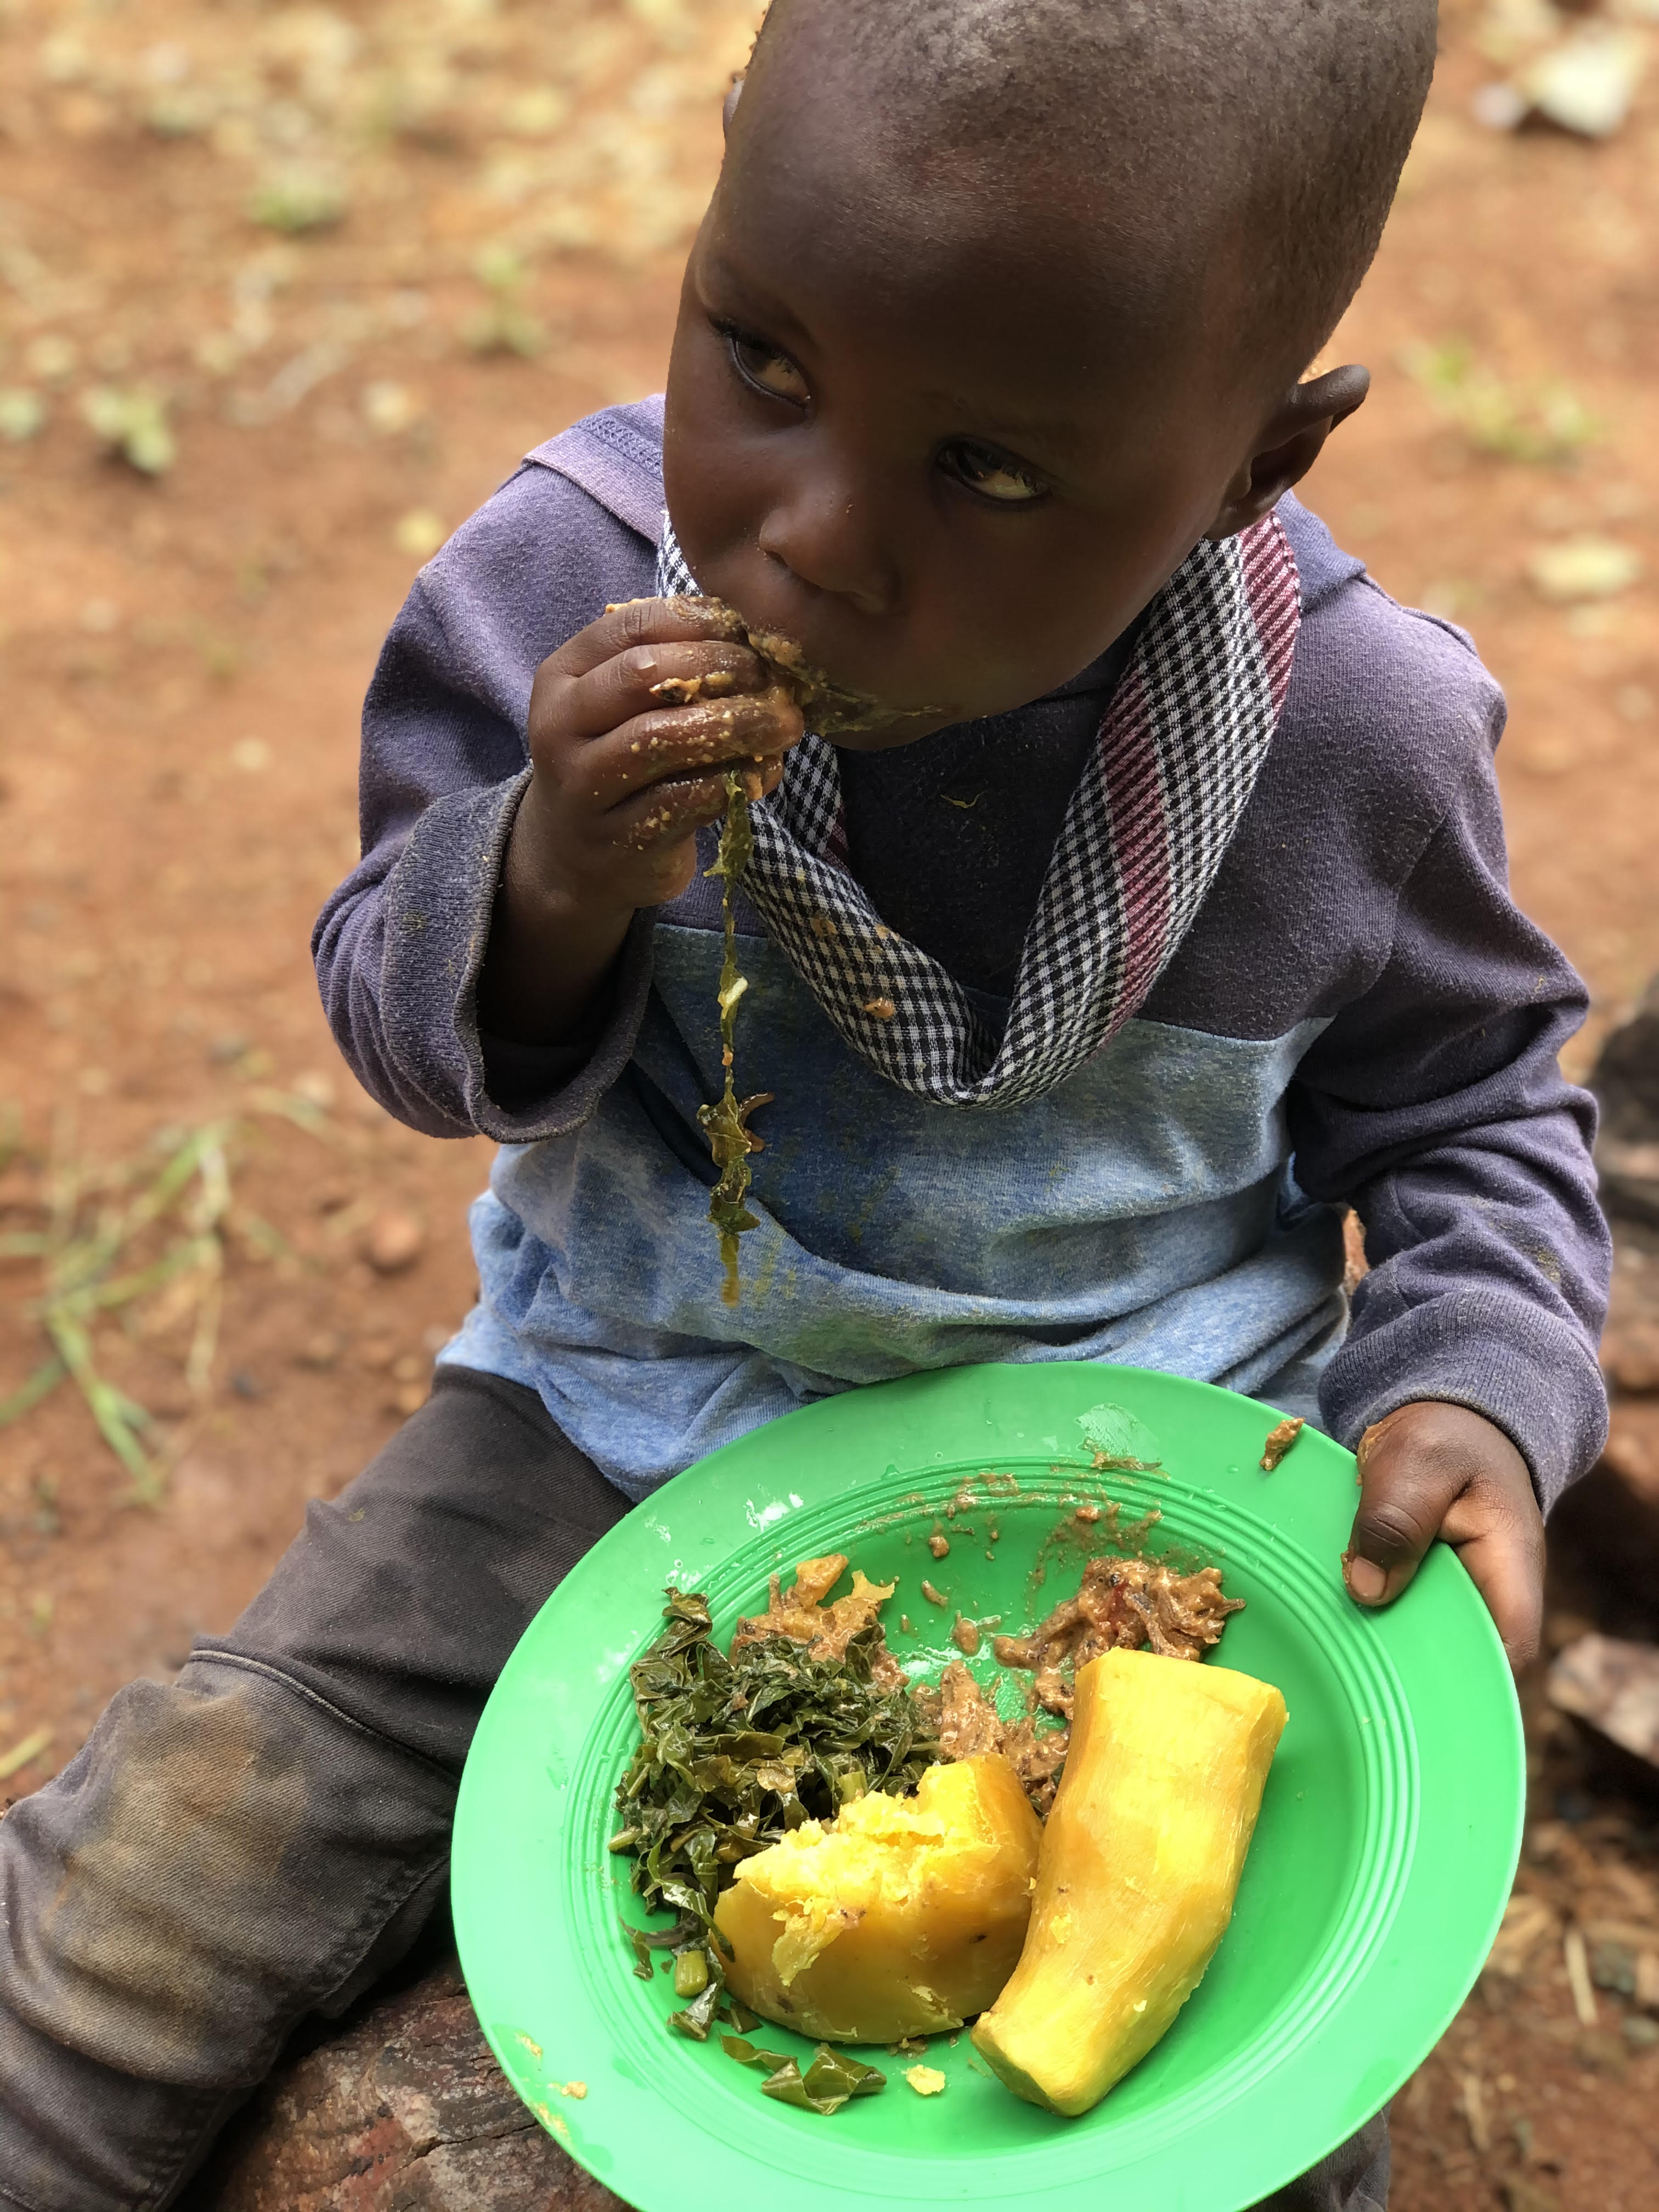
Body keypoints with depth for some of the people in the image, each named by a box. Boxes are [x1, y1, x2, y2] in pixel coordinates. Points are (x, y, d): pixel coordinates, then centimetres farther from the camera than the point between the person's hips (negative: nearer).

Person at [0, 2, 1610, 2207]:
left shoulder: (1358, 736, -16)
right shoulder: (571, 574, -16)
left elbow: (1466, 1114, 3)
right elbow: (407, 1036, -5)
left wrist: (1476, 1392, -17)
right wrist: (550, 884, -28)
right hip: (621, 1425, 1)